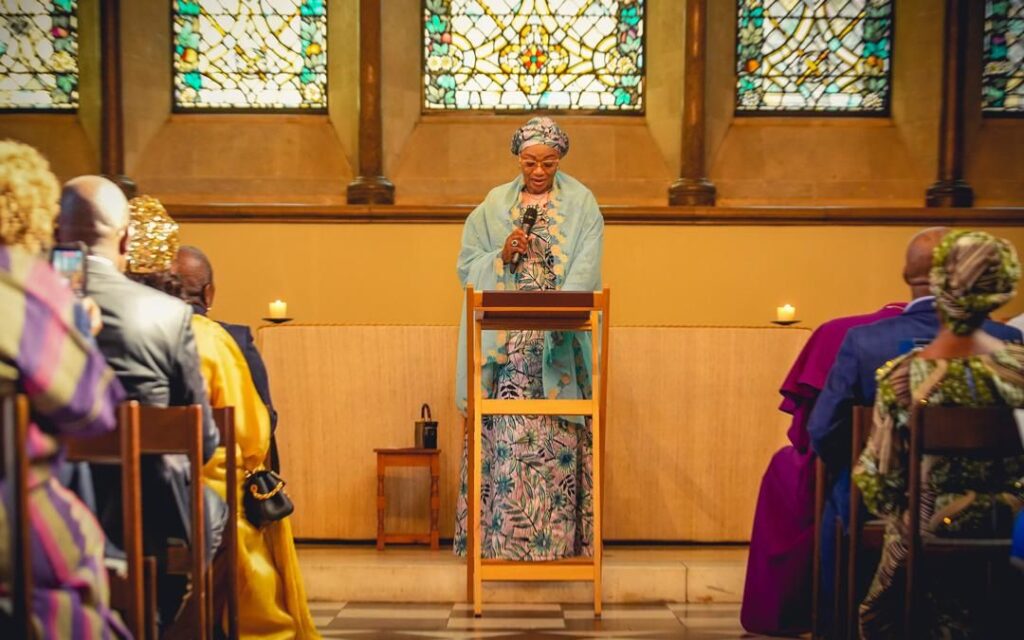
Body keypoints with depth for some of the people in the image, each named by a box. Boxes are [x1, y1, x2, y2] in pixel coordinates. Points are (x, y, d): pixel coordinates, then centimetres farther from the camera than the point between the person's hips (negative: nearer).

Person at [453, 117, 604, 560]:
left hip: (559, 344, -1)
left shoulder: (581, 204, 4)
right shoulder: (495, 204, 12)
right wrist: (503, 255, -9)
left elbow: (584, 273, -7)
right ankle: (502, 536, 8)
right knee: (505, 435, -1)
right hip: (505, 344, 2)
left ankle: (555, 538, 9)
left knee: (555, 436, -1)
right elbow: (468, 264, 10)